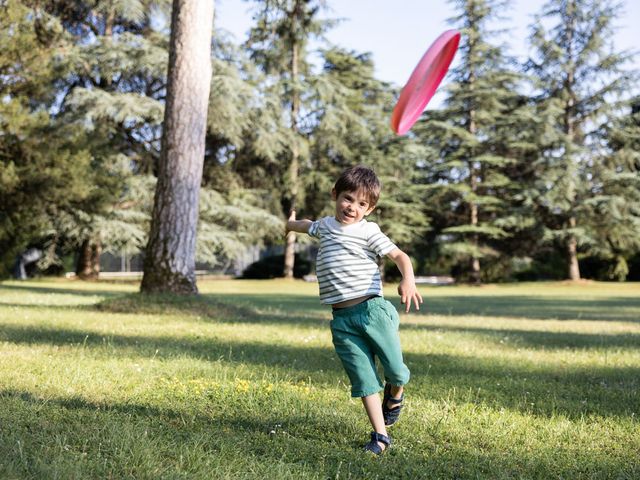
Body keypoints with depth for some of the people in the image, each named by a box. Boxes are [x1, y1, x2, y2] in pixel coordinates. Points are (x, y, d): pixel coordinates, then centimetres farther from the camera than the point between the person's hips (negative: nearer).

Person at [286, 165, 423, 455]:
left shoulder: (368, 231, -1)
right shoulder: (325, 226, 16)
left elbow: (399, 256, -9)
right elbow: (308, 226, 41)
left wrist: (408, 281, -29)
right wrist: (291, 224, 62)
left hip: (372, 310, -4)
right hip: (342, 320, 4)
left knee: (396, 371, -2)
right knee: (364, 380, -1)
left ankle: (395, 395, 34)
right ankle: (380, 435, 6)